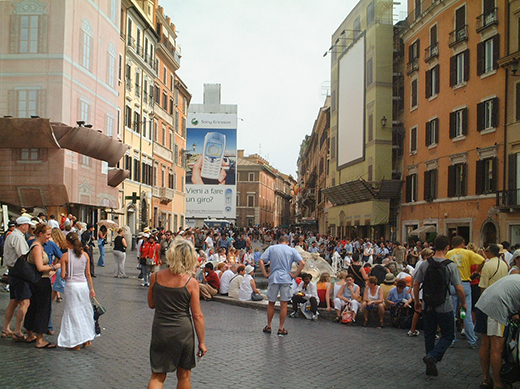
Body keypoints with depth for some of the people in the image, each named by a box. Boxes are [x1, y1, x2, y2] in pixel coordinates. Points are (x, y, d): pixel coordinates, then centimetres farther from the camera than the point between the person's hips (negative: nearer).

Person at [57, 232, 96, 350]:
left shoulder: (65, 256, -7)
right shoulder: (85, 255, 2)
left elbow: (63, 275, -9)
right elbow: (88, 274, 5)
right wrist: (91, 288, 12)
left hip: (71, 285, -3)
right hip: (84, 284, 3)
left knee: (73, 312, 5)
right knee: (85, 311, 14)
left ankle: (75, 342, 6)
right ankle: (87, 339, 20)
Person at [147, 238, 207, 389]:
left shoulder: (156, 277, -5)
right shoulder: (191, 283, -12)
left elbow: (151, 304, 9)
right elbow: (197, 316, -8)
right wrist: (201, 342, 0)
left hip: (159, 330, 2)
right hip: (182, 331, -2)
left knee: (157, 375, 13)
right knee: (184, 375, 17)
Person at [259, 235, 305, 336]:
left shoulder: (271, 248, 9)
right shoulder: (292, 250, 8)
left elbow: (261, 261, -1)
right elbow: (302, 263, -4)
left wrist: (265, 274, 0)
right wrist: (295, 275, -1)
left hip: (273, 278, 1)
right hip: (286, 279, 0)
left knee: (271, 303, 11)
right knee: (284, 304, 4)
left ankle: (268, 327, 19)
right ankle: (281, 329, 8)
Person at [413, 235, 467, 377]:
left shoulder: (425, 264, -3)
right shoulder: (451, 266, -13)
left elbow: (416, 284, 1)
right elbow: (459, 288, -13)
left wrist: (416, 301, 15)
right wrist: (463, 304, 3)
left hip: (427, 306, 4)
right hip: (445, 307, -3)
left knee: (429, 335, 15)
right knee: (448, 336, 10)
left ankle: (431, 367, 20)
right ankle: (432, 356, -13)